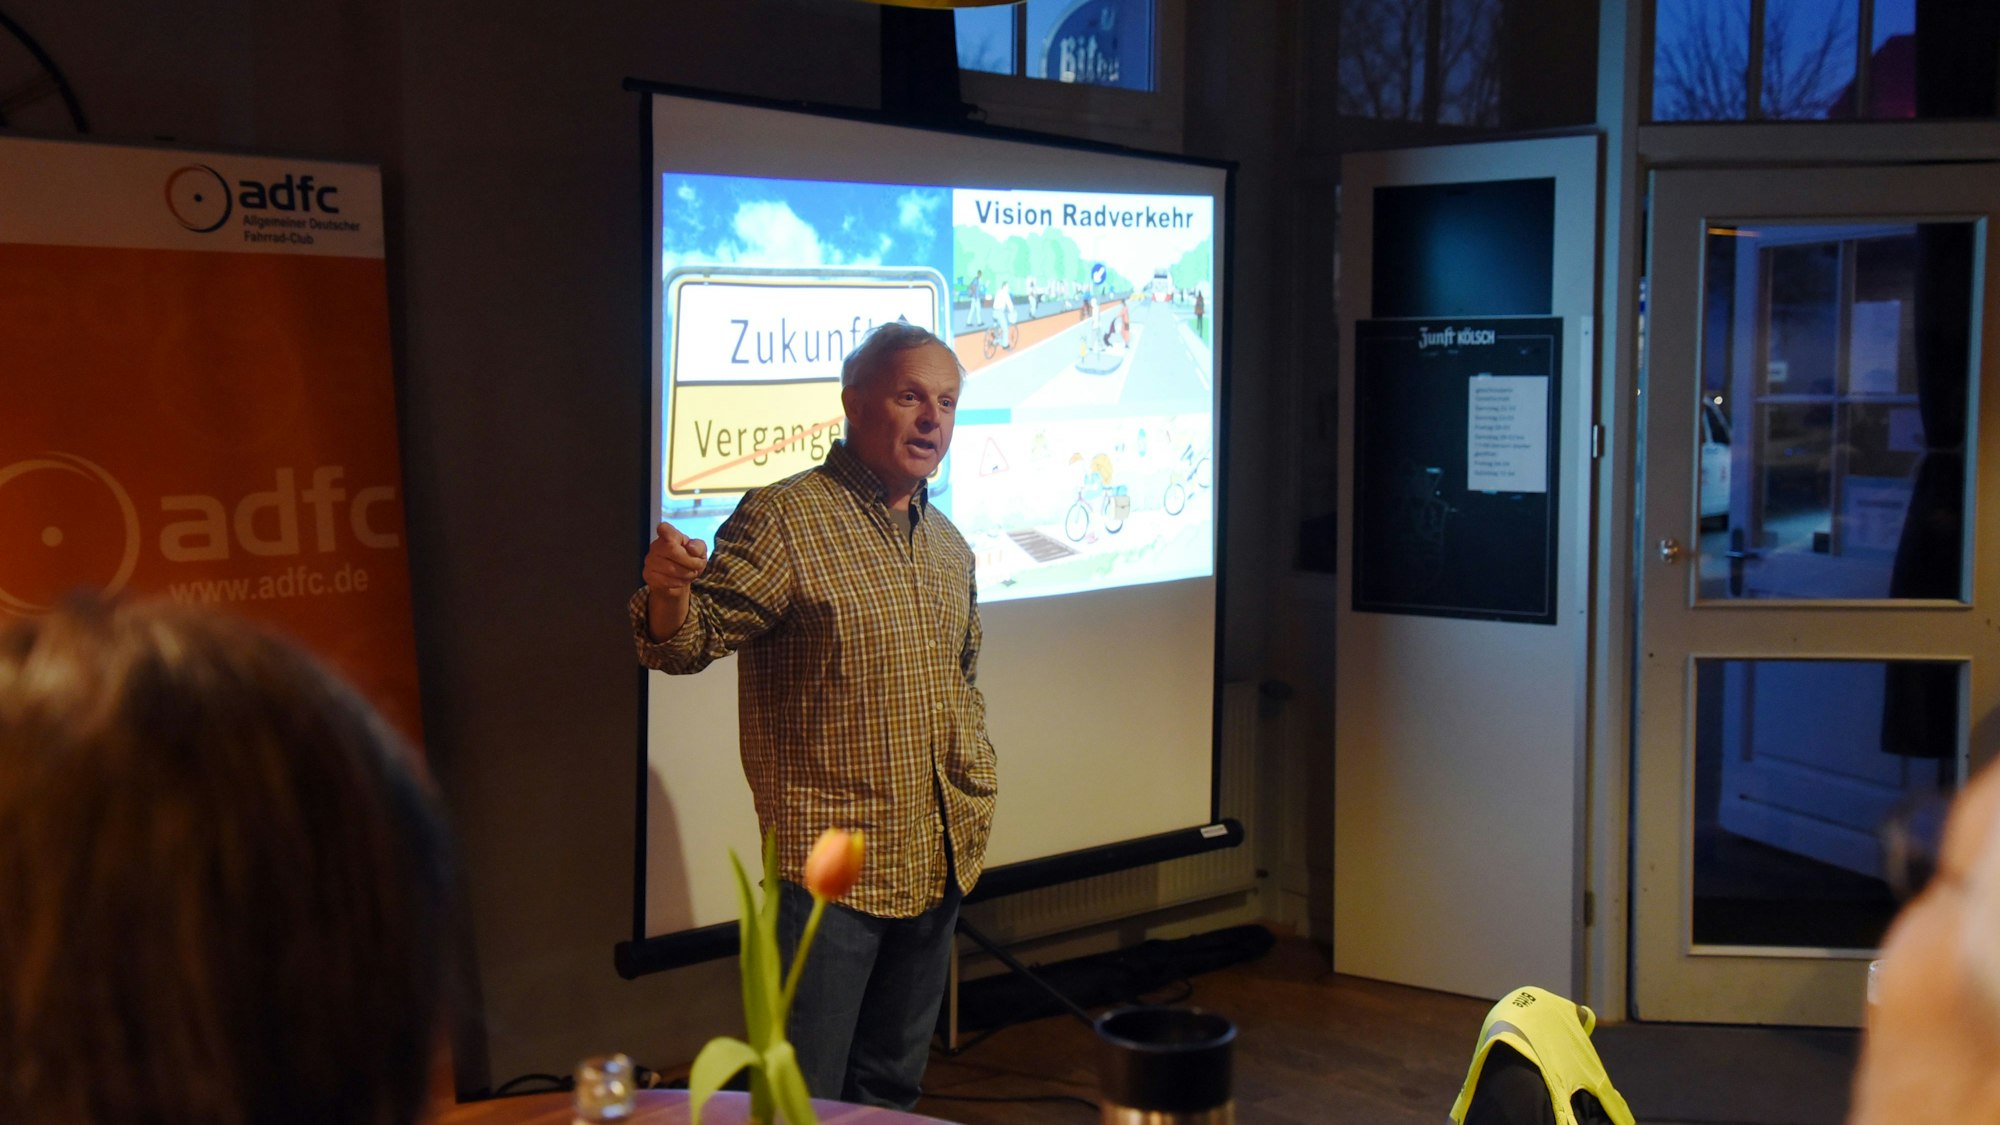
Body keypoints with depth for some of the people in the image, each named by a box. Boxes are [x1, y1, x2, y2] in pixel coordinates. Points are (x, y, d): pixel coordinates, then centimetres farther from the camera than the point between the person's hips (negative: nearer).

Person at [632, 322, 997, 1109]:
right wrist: (670, 591, -38)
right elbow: (689, 642, -17)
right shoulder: (783, 519, -10)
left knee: (894, 1080, 20)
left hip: (937, 862, 7)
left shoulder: (949, 547, 11)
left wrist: (976, 784, 15)